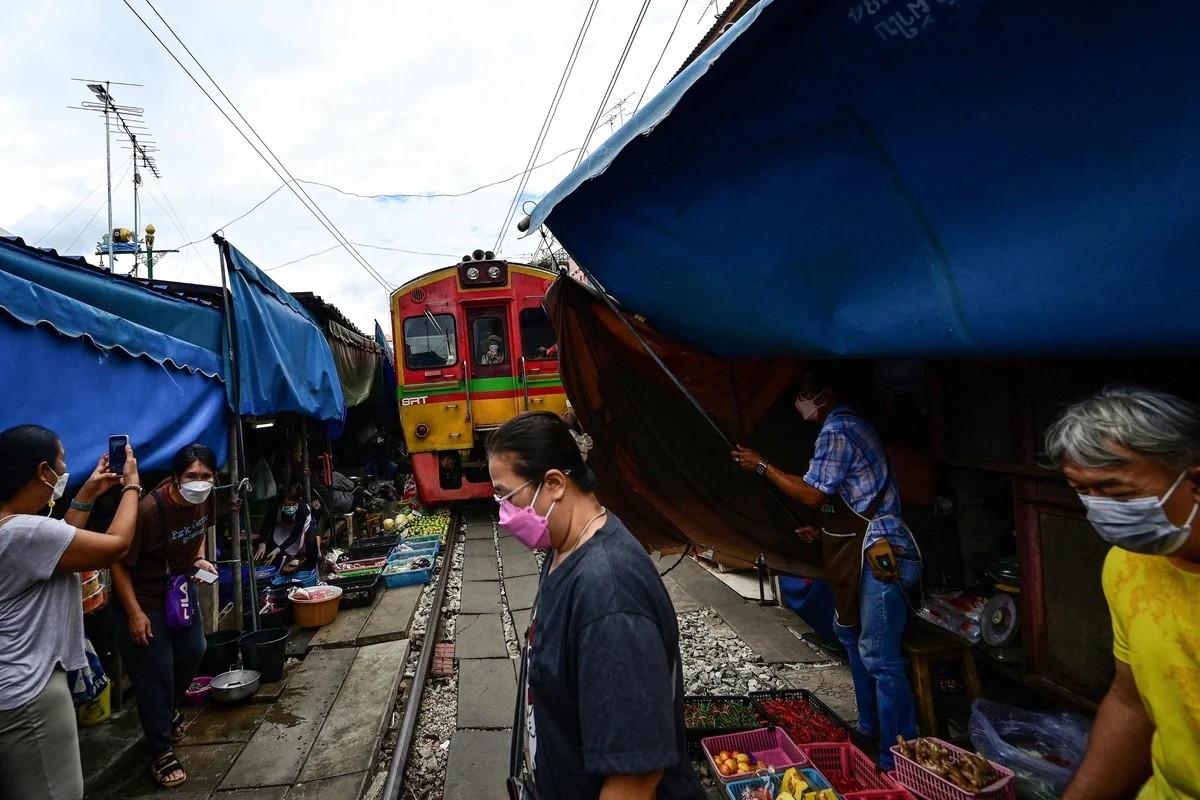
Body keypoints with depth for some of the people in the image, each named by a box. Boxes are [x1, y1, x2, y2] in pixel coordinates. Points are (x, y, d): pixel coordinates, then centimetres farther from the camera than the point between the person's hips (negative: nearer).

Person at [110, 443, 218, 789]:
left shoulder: (203, 500, -11)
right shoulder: (149, 510, -32)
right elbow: (119, 563, -23)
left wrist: (199, 558, -5)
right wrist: (135, 613, -22)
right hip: (146, 600, -7)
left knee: (193, 651, 21)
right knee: (155, 675, 1)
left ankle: (170, 709, 48)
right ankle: (162, 752, 17)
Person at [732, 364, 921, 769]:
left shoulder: (836, 431, -16)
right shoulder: (850, 425, 17)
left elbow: (814, 495, -19)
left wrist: (762, 466, -12)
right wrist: (822, 532, 17)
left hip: (877, 556, -11)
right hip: (865, 552, 11)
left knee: (879, 658, -6)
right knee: (851, 634, 21)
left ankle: (897, 760, 4)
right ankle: (870, 727, 34)